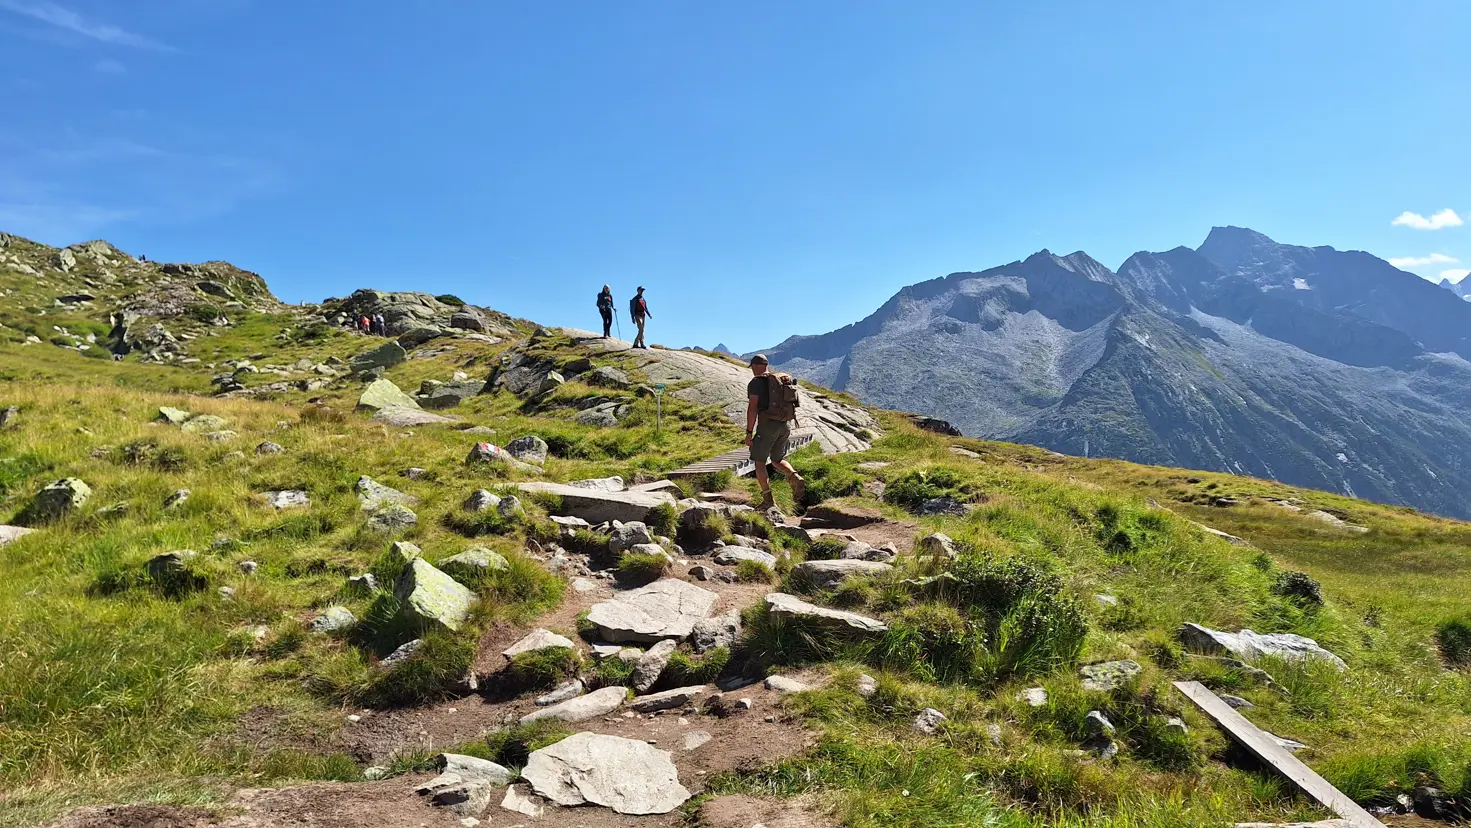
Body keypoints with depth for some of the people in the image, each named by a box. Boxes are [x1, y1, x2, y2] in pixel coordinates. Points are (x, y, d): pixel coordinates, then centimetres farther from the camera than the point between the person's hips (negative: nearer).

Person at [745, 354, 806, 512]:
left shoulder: (756, 382, -6)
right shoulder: (783, 380, 16)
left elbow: (752, 407, -14)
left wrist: (749, 432, -10)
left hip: (768, 424, -7)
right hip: (786, 425, 7)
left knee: (759, 462, 6)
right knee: (777, 460, 20)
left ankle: (767, 499, -1)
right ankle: (795, 478, -9)